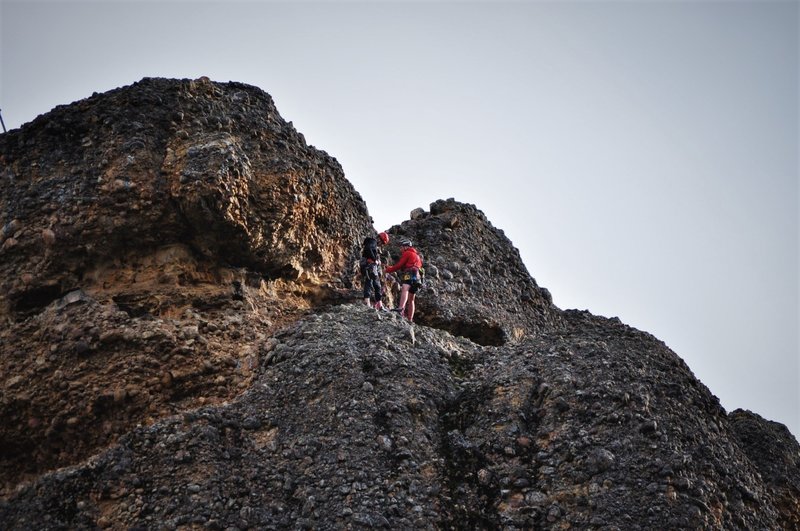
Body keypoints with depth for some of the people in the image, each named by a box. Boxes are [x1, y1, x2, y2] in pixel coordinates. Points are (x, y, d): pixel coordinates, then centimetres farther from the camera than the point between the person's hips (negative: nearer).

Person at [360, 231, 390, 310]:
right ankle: (367, 302, -26)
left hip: (373, 267, 10)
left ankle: (379, 305, 16)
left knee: (377, 286, 12)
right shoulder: (372, 242, -4)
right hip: (370, 266, -10)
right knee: (369, 284, -18)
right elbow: (368, 249, -26)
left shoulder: (374, 244, 27)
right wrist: (375, 259, -18)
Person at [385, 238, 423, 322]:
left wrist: (389, 269, 10)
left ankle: (401, 308, -61)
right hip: (416, 278, 10)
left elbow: (399, 265, -2)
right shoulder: (416, 255, 33)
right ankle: (410, 320, 23)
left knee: (404, 289, -34)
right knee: (411, 299, 17)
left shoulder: (407, 253, 4)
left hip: (409, 275, -10)